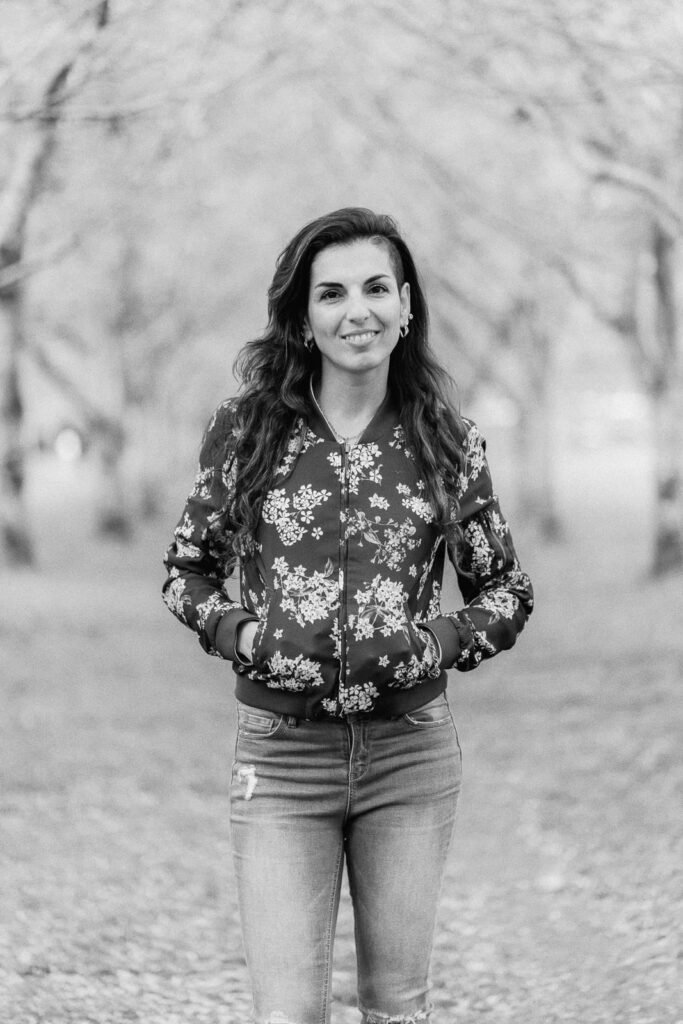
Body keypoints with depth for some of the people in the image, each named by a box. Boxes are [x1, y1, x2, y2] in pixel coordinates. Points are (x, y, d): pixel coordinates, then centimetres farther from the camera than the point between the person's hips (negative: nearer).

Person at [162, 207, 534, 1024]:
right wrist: (238, 631, -8)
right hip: (282, 754, -1)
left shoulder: (448, 442, 1)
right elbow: (187, 570, 11)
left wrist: (443, 643, -7)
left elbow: (506, 593, 11)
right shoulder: (245, 428, -1)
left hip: (410, 751, 1)